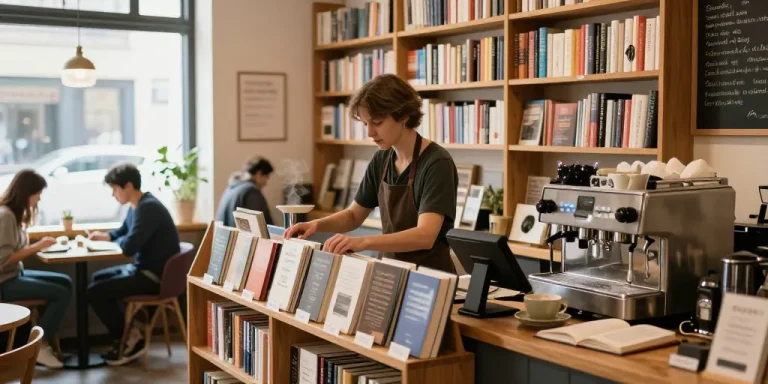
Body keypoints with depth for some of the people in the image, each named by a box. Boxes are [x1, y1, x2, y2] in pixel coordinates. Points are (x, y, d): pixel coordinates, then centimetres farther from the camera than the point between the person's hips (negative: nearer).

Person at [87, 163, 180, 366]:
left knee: (95, 292, -11)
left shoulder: (147, 208, -23)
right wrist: (105, 236, 5)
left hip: (155, 275, -11)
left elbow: (128, 247, -29)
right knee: (98, 278, 22)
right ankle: (127, 333, 17)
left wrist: (118, 241, -6)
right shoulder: (138, 205, 9)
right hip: (144, 268, 11)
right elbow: (123, 231, 26)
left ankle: (130, 340, 2)